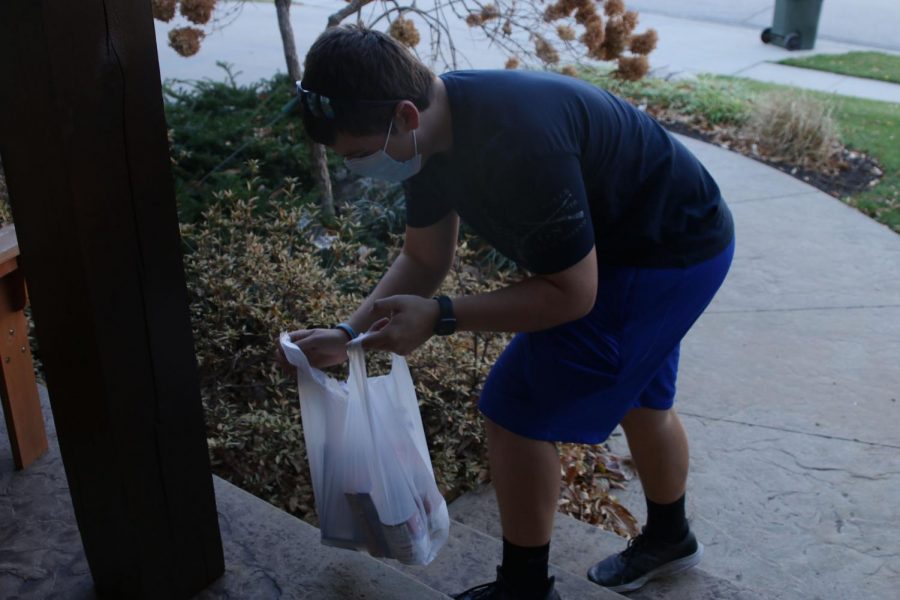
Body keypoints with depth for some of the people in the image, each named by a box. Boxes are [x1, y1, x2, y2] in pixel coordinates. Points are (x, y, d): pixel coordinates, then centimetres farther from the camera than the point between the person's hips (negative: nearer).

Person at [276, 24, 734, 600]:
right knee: (637, 394, 26)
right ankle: (669, 537, 52)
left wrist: (438, 317, -27)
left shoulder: (515, 145, -37)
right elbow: (424, 260, 2)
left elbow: (572, 294, -27)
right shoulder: (433, 126, -8)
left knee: (516, 409, -6)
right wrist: (347, 334, -6)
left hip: (670, 255, -9)